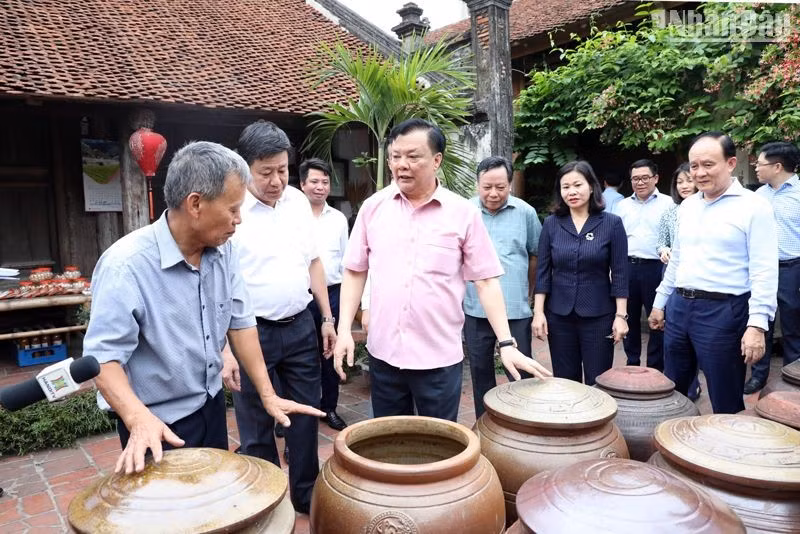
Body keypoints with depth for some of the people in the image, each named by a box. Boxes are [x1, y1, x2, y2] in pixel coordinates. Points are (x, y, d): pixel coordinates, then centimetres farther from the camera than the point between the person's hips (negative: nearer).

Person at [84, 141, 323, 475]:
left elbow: (240, 321, 0)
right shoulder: (126, 265, -25)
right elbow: (103, 356, -24)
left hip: (212, 406, 7)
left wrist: (267, 395, -2)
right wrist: (139, 420, -38)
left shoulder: (223, 250, -6)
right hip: (158, 424, -6)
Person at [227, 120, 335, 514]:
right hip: (252, 332, -5)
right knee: (257, 427, 10)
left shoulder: (298, 202, 4)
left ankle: (307, 495, 35)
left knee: (306, 415, 16)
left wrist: (327, 318, 9)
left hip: (301, 327, 5)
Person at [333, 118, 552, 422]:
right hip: (383, 353, 3)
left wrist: (506, 343, -7)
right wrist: (344, 329, -1)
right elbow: (355, 271, 7)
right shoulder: (373, 207, 2)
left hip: (440, 357, -2)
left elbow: (486, 282, -3)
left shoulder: (464, 213, -5)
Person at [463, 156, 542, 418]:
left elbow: (535, 255, 11)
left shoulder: (526, 213, 0)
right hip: (475, 309, 1)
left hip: (516, 309, -1)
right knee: (480, 372, 15)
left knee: (521, 374, 7)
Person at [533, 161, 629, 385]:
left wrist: (621, 315, -7)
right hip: (559, 316, 2)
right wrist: (538, 312, -3)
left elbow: (619, 273, -3)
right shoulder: (551, 224, 2)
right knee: (564, 382, 12)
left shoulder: (612, 223, -3)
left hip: (598, 316, -2)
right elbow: (543, 271, 2)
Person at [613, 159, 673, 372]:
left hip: (655, 267, -4)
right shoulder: (622, 205, 12)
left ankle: (655, 366, 15)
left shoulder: (667, 204, 0)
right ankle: (632, 362, 25)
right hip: (627, 267, 4)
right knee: (630, 318, 12)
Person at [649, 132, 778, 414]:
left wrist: (757, 325, -18)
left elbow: (764, 272, -12)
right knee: (672, 393, 16)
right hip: (679, 306, 6)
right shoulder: (687, 206, 12)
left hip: (722, 311, -6)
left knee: (726, 401, 6)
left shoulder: (753, 206, -8)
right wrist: (660, 302, 19)